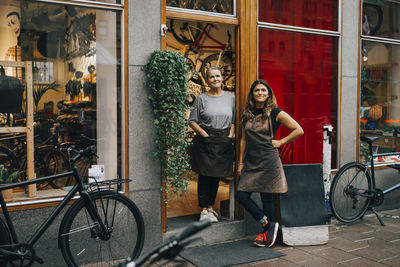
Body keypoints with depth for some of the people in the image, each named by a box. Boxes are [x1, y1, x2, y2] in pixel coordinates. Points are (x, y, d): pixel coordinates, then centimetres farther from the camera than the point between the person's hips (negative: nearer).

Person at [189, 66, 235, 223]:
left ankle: (210, 207, 22)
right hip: (205, 142, -3)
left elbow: (234, 120, 12)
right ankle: (204, 210, 10)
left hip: (224, 142, 3)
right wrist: (205, 134, -10)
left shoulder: (230, 97, 9)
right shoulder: (201, 98, 0)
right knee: (204, 176, 0)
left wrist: (230, 136, -1)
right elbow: (192, 121, 0)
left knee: (217, 176, 9)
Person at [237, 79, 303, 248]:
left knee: (266, 197, 1)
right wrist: (241, 162, 13)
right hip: (250, 162, 5)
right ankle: (268, 225, 8)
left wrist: (280, 142, -3)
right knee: (242, 196, -3)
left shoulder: (275, 113, -2)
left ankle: (266, 233, 17)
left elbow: (299, 130, 0)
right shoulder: (247, 114, 11)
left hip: (268, 161, -5)